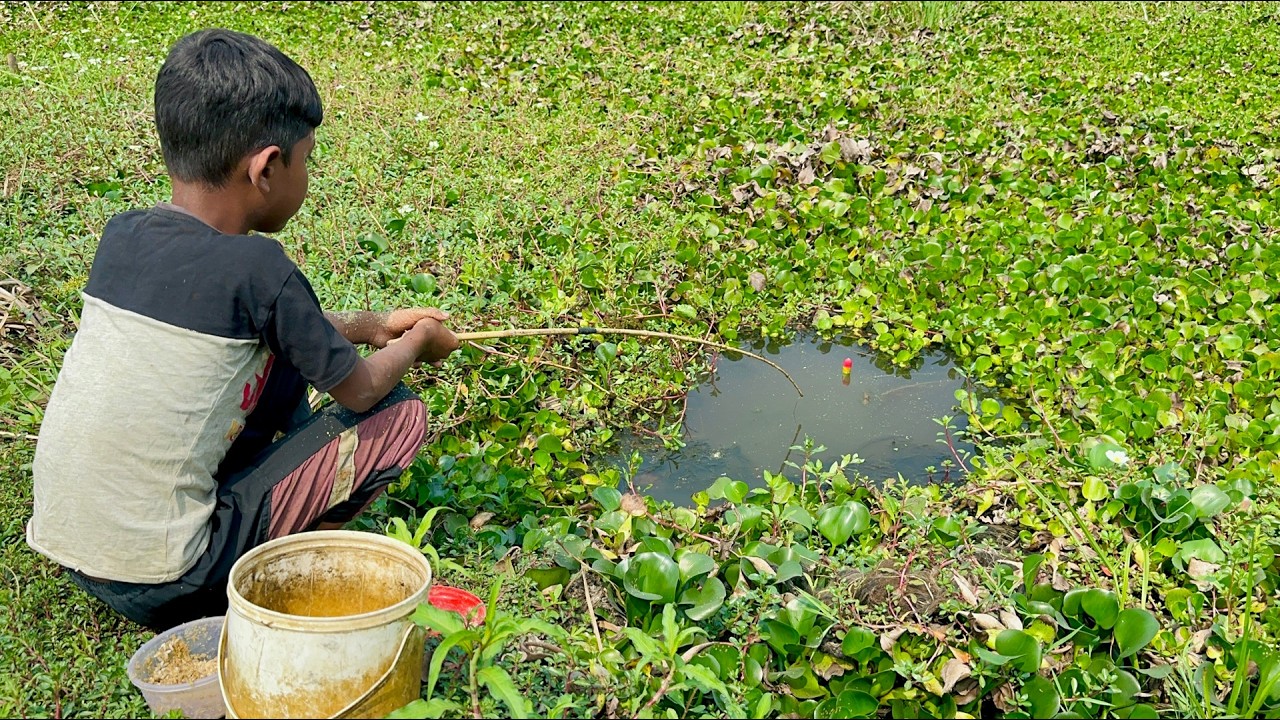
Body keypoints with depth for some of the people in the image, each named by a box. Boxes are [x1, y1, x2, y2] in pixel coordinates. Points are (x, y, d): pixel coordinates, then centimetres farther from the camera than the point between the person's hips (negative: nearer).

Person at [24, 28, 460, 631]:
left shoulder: (122, 235, 2)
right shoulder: (256, 267, -18)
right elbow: (360, 389, -4)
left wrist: (369, 325, 26)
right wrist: (418, 340, 17)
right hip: (160, 587, -7)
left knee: (285, 346, 16)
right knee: (400, 412, 0)